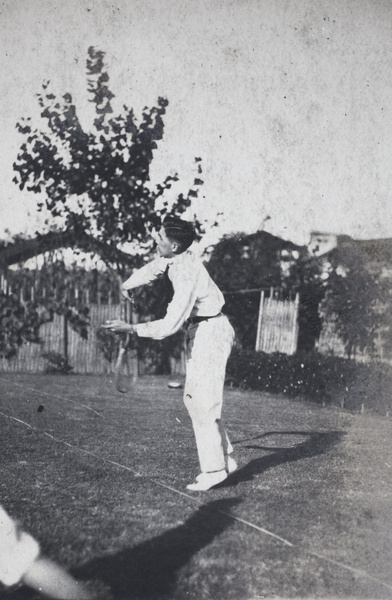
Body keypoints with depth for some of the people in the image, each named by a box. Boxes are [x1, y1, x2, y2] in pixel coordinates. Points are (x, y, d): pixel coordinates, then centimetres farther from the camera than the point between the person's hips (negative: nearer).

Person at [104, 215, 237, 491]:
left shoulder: (188, 273, -28)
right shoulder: (172, 258, -2)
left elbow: (170, 325, -30)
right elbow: (152, 268, 24)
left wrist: (132, 328, -26)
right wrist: (127, 285, 34)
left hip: (211, 332, -10)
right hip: (199, 331, 10)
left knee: (204, 400, -10)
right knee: (194, 397, 13)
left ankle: (214, 469, -4)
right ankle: (225, 458, 19)